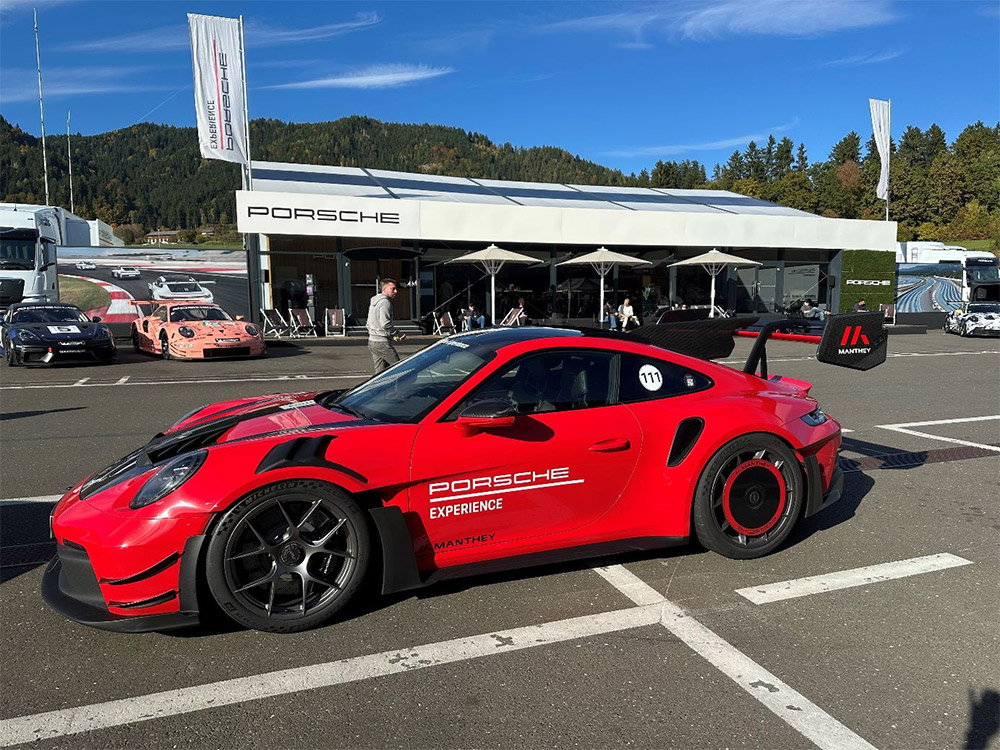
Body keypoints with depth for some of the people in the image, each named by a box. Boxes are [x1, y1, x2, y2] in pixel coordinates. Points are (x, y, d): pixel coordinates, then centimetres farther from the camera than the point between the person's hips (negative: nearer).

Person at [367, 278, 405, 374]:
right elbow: (385, 324, -23)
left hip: (372, 341, 10)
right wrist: (398, 334, -9)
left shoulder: (374, 301, 19)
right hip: (382, 343, -10)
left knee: (380, 372, 12)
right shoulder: (385, 301, -13)